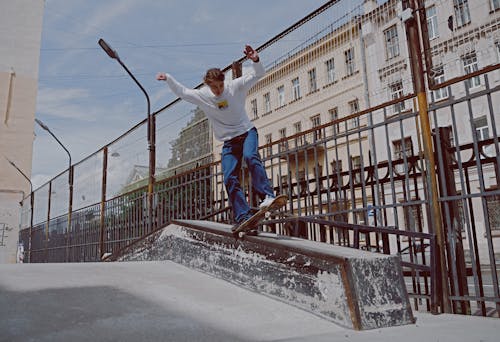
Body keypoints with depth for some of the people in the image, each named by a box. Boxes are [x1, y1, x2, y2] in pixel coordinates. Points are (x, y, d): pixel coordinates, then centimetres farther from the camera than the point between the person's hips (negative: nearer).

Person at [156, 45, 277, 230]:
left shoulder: (236, 86, -9)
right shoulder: (202, 96, -2)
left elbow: (258, 74, -12)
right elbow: (182, 92, 11)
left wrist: (255, 60, -30)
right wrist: (168, 78, 0)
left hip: (247, 132, -3)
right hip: (229, 142, 3)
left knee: (250, 156, -35)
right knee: (230, 179, -8)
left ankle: (268, 196, -35)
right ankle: (243, 217, -5)